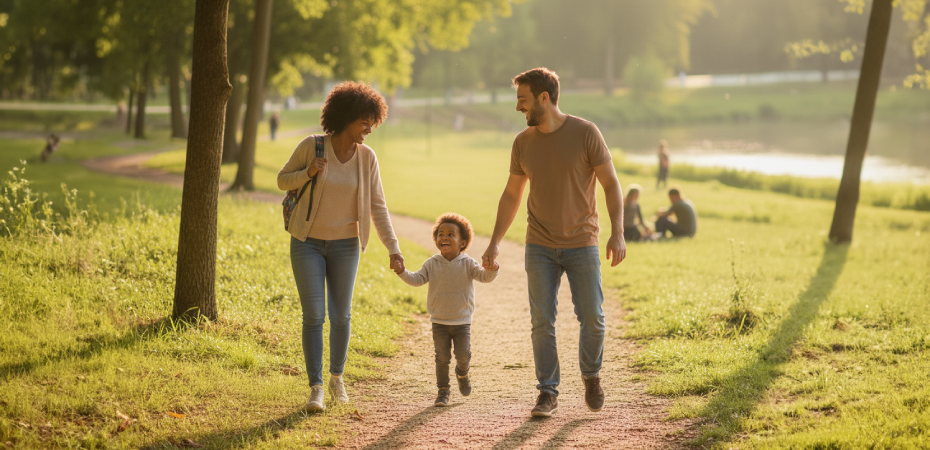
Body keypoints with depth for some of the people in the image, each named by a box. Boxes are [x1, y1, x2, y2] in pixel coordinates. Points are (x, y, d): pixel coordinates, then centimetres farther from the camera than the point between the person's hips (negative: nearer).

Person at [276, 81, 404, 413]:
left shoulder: (366, 157, -5)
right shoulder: (312, 146, -12)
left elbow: (377, 206, -3)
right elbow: (283, 181, 0)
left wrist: (393, 248, -10)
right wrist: (307, 174, -21)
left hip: (344, 244, 2)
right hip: (308, 242, -2)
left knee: (341, 316, 7)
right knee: (313, 317, -7)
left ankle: (336, 376, 30)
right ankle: (316, 388, -2)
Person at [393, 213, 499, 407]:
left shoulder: (467, 264, -5)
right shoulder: (432, 264, -1)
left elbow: (484, 276, -15)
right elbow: (417, 279, -9)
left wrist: (492, 270, -37)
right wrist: (403, 272, -26)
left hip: (462, 321, -1)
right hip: (439, 322, 1)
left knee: (464, 355, -4)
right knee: (442, 357, 0)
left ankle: (462, 373, 30)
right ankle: (443, 392, 13)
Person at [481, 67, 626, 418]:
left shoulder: (585, 133, -9)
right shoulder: (523, 143, 3)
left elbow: (611, 184, -6)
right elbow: (511, 195, 11)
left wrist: (618, 232, -16)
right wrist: (495, 242, 5)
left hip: (581, 244, -2)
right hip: (540, 247, 3)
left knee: (592, 318, -2)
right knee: (542, 321, -3)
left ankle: (591, 375, 24)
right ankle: (548, 393, 7)